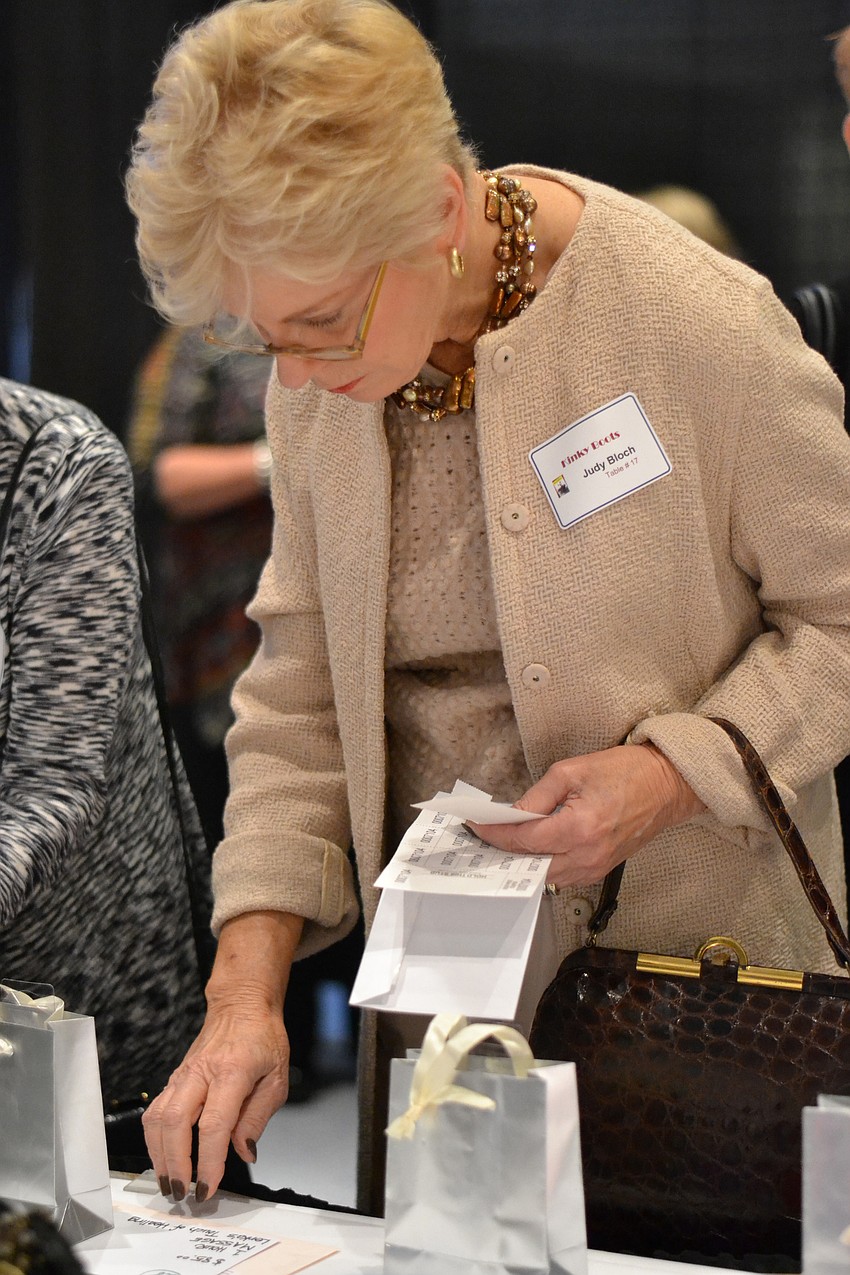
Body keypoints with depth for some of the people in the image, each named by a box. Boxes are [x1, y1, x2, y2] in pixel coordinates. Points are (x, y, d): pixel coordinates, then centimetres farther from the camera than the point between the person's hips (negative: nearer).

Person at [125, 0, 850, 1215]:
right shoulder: (319, 380, -2)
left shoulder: (696, 321, -18)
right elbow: (300, 702, 2)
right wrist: (248, 983, -9)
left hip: (703, 973, -4)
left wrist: (679, 769, -22)